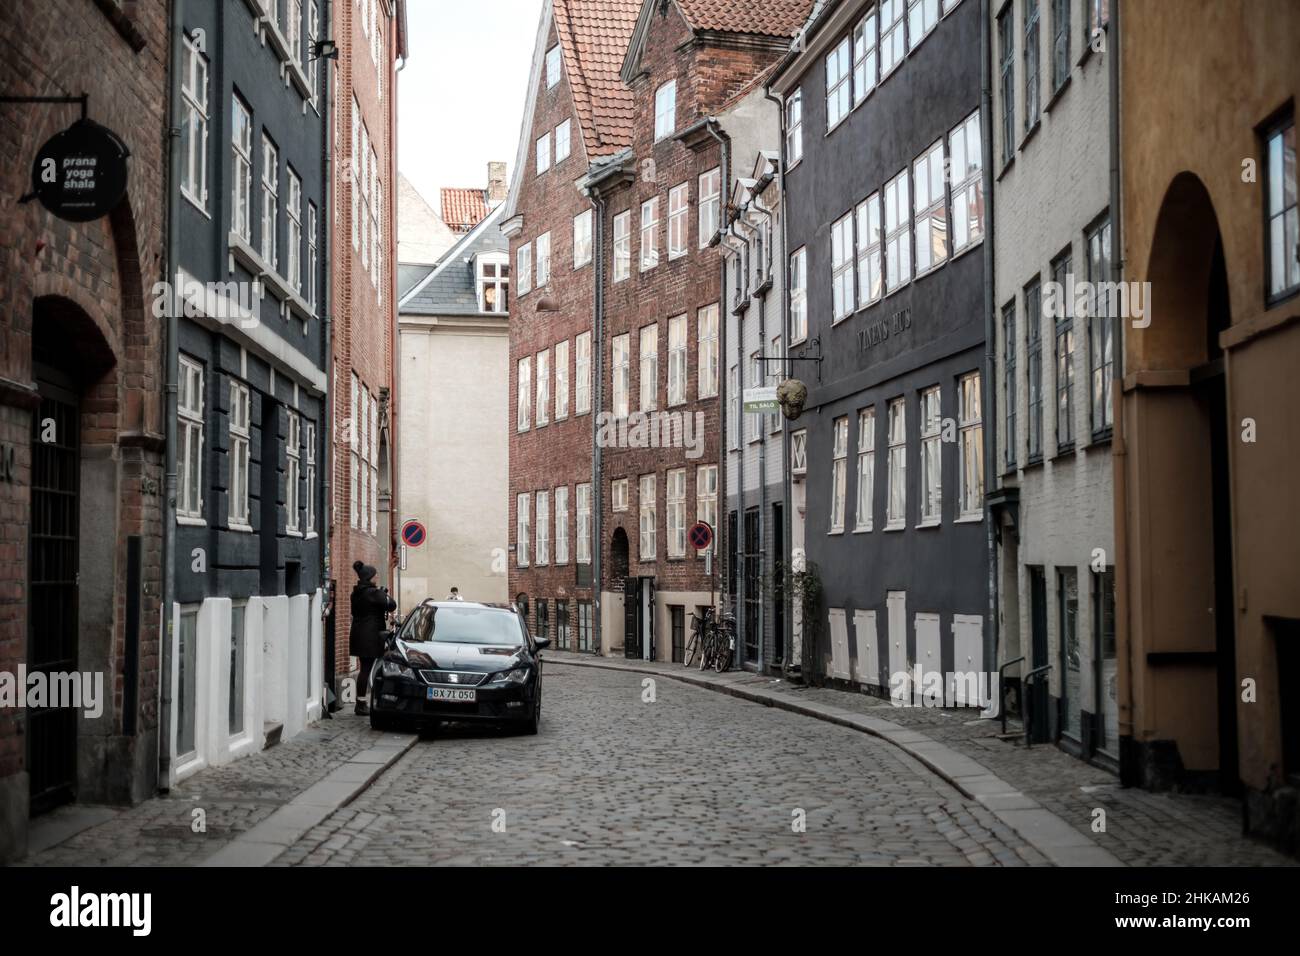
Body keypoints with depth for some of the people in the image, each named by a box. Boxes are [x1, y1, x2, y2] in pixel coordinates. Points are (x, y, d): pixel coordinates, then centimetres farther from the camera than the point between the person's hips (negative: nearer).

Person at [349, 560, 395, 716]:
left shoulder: (356, 593, 10)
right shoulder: (373, 593, -15)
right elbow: (391, 605, -15)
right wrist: (384, 593, 5)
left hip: (358, 633, 9)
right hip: (370, 636, -9)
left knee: (365, 668, 15)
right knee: (367, 669, -5)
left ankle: (361, 703, 20)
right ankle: (362, 705, -3)